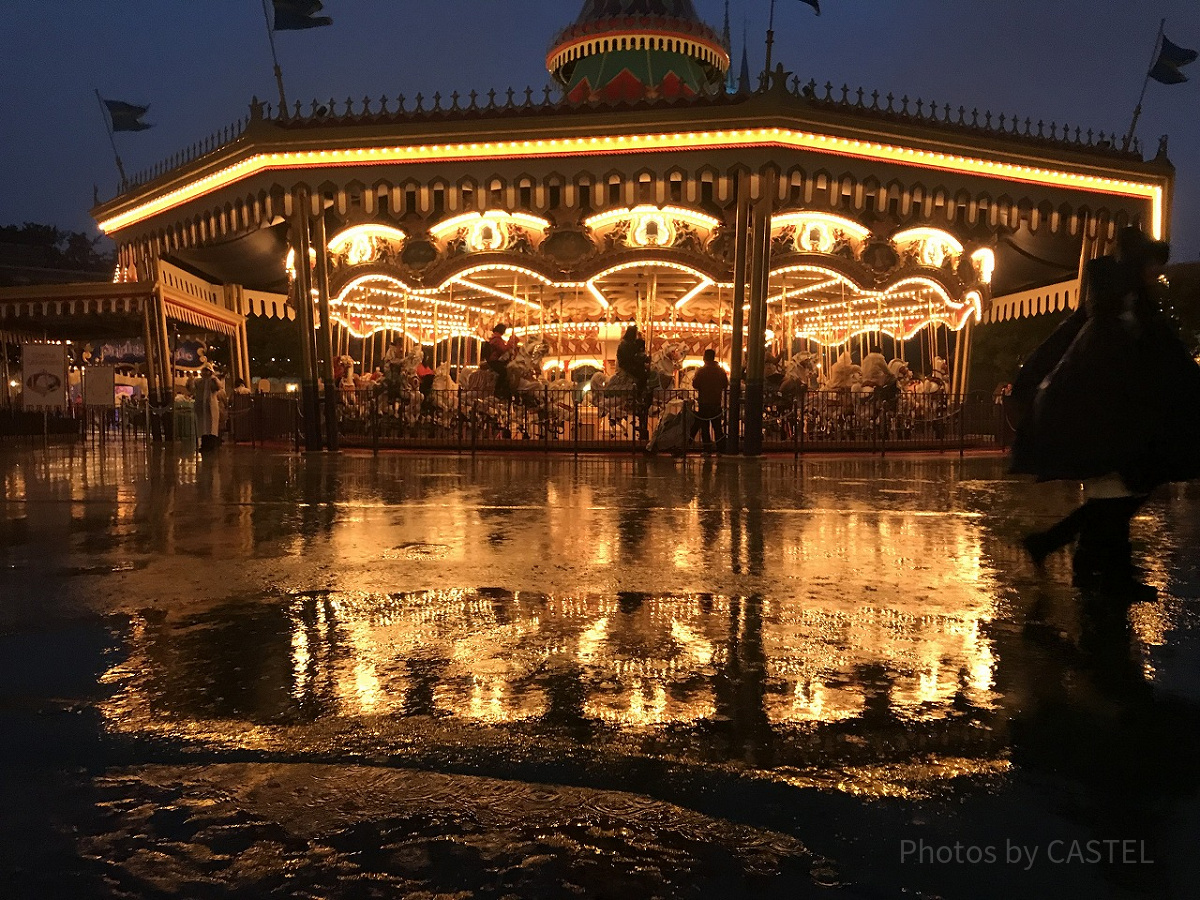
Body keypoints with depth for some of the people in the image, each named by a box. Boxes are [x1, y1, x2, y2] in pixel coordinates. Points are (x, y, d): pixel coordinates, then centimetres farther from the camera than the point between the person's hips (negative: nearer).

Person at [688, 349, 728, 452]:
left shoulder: (701, 371, -10)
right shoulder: (721, 371, 2)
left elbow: (695, 385, -9)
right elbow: (725, 386, 9)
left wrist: (693, 378, 11)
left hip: (704, 402, -3)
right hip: (717, 403, 3)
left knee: (704, 426, 3)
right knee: (717, 426, 10)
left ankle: (707, 449, 2)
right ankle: (721, 448, 11)